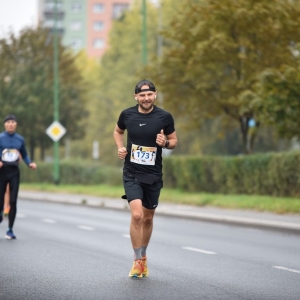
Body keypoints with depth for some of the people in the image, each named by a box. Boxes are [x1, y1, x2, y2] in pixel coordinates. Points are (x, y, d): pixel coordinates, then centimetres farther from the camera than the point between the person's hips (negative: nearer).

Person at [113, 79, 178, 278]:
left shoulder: (165, 117, -6)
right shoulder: (127, 114, -3)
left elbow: (174, 141, 5)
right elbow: (118, 131, 18)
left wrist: (165, 143, -17)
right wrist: (120, 147, 0)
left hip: (153, 175, 1)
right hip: (132, 174, -1)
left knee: (148, 218, 13)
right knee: (137, 215, -17)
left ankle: (143, 256, 35)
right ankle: (138, 261, -6)